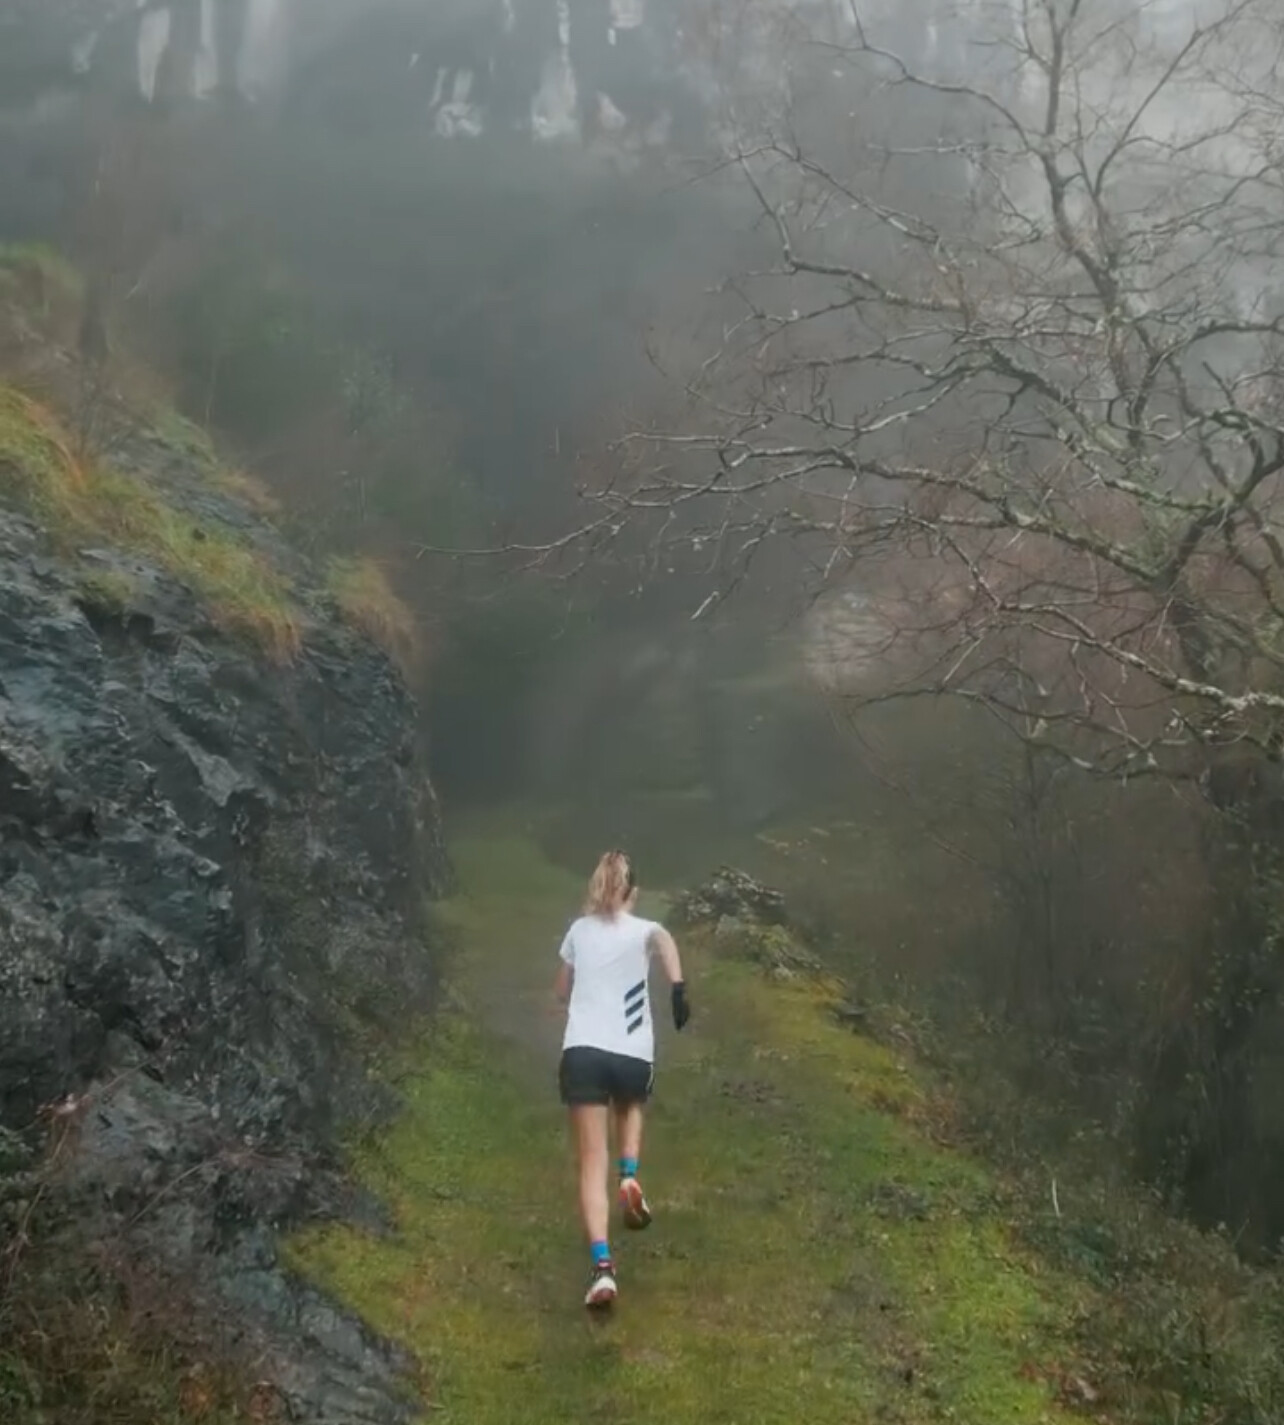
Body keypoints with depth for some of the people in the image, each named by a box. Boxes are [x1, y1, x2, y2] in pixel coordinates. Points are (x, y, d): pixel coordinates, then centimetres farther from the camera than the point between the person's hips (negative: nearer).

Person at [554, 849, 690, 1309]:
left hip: (582, 1051, 0)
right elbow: (663, 940, -19)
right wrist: (678, 986, -32)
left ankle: (602, 1264, -17)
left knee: (593, 1161, -1)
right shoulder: (642, 929, 8)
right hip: (634, 1056, 0)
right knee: (629, 1110, 34)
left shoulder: (579, 930, 16)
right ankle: (630, 1177, 8)